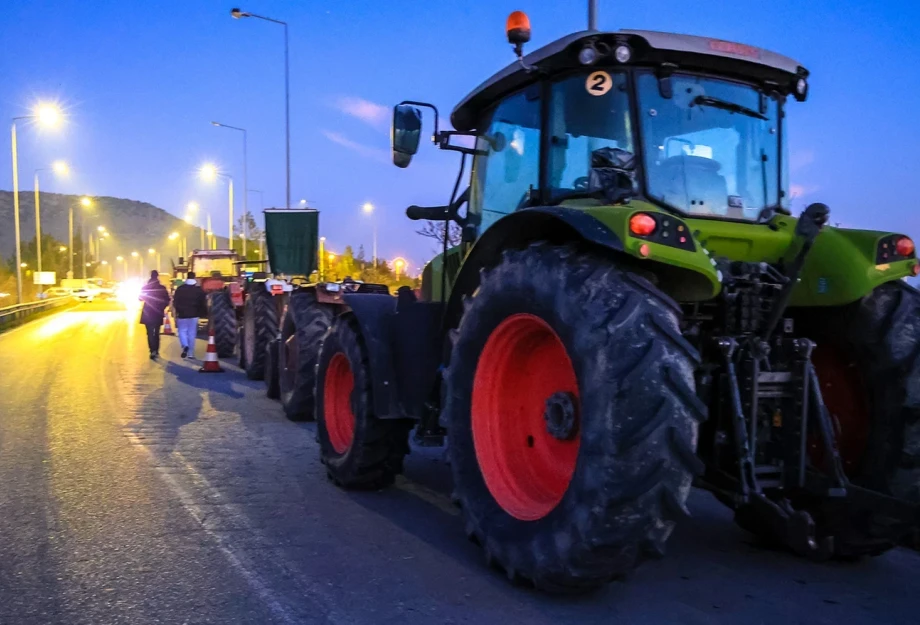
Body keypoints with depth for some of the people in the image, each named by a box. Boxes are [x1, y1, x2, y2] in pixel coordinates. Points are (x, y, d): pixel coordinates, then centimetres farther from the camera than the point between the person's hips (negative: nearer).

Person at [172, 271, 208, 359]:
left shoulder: (180, 289, -3)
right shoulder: (199, 289, 0)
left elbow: (175, 302, -1)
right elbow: (203, 303, 0)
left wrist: (178, 311, 12)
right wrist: (204, 314, 10)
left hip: (182, 314, -1)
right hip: (194, 315, 1)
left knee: (182, 331, 11)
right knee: (192, 333, 5)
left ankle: (185, 346, -16)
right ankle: (190, 353, 4)